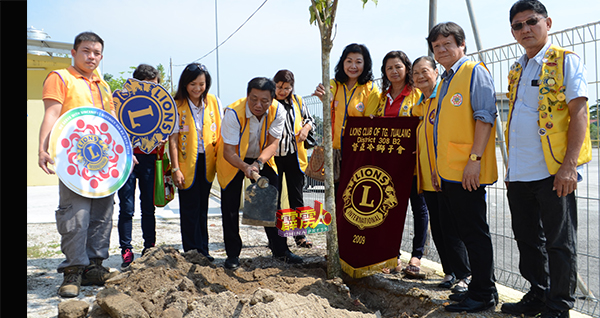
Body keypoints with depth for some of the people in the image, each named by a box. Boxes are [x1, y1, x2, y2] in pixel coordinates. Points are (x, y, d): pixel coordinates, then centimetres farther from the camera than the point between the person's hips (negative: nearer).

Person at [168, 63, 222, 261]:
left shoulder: (214, 102, 2)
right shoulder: (177, 105, -6)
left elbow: (220, 133, 6)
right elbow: (173, 139, -7)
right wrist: (175, 169, -11)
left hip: (207, 162, 3)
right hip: (187, 163, -3)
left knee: (202, 207, 13)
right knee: (190, 208, 1)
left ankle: (203, 250, 22)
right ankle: (192, 251, 12)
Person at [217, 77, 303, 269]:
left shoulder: (277, 111, -21)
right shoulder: (233, 112, -31)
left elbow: (273, 143, -18)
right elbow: (228, 151, -30)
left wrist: (258, 163, -36)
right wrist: (245, 167, -48)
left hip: (262, 160, 3)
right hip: (233, 160, -2)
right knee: (230, 208, -2)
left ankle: (280, 250, 13)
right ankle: (233, 254, 12)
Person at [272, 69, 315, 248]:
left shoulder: (297, 101, 9)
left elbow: (309, 119, 21)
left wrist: (306, 128, -2)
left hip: (294, 156, 2)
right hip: (273, 156, -2)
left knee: (296, 196, 5)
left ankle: (300, 235, 12)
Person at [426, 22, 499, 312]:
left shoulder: (474, 71, -4)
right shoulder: (445, 81, 22)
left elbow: (485, 116, -14)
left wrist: (475, 158, -21)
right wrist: (438, 166, 19)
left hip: (467, 172, -9)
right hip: (448, 172, 9)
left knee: (474, 232, -3)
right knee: (462, 231, 13)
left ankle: (483, 294, 7)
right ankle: (479, 287, 24)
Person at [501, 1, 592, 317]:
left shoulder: (566, 61, -3)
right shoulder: (516, 71, 16)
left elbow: (579, 111, -11)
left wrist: (569, 165, -19)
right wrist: (510, 167, 15)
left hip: (552, 171, -6)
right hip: (519, 173, 7)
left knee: (558, 242, 2)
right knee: (528, 239, 13)